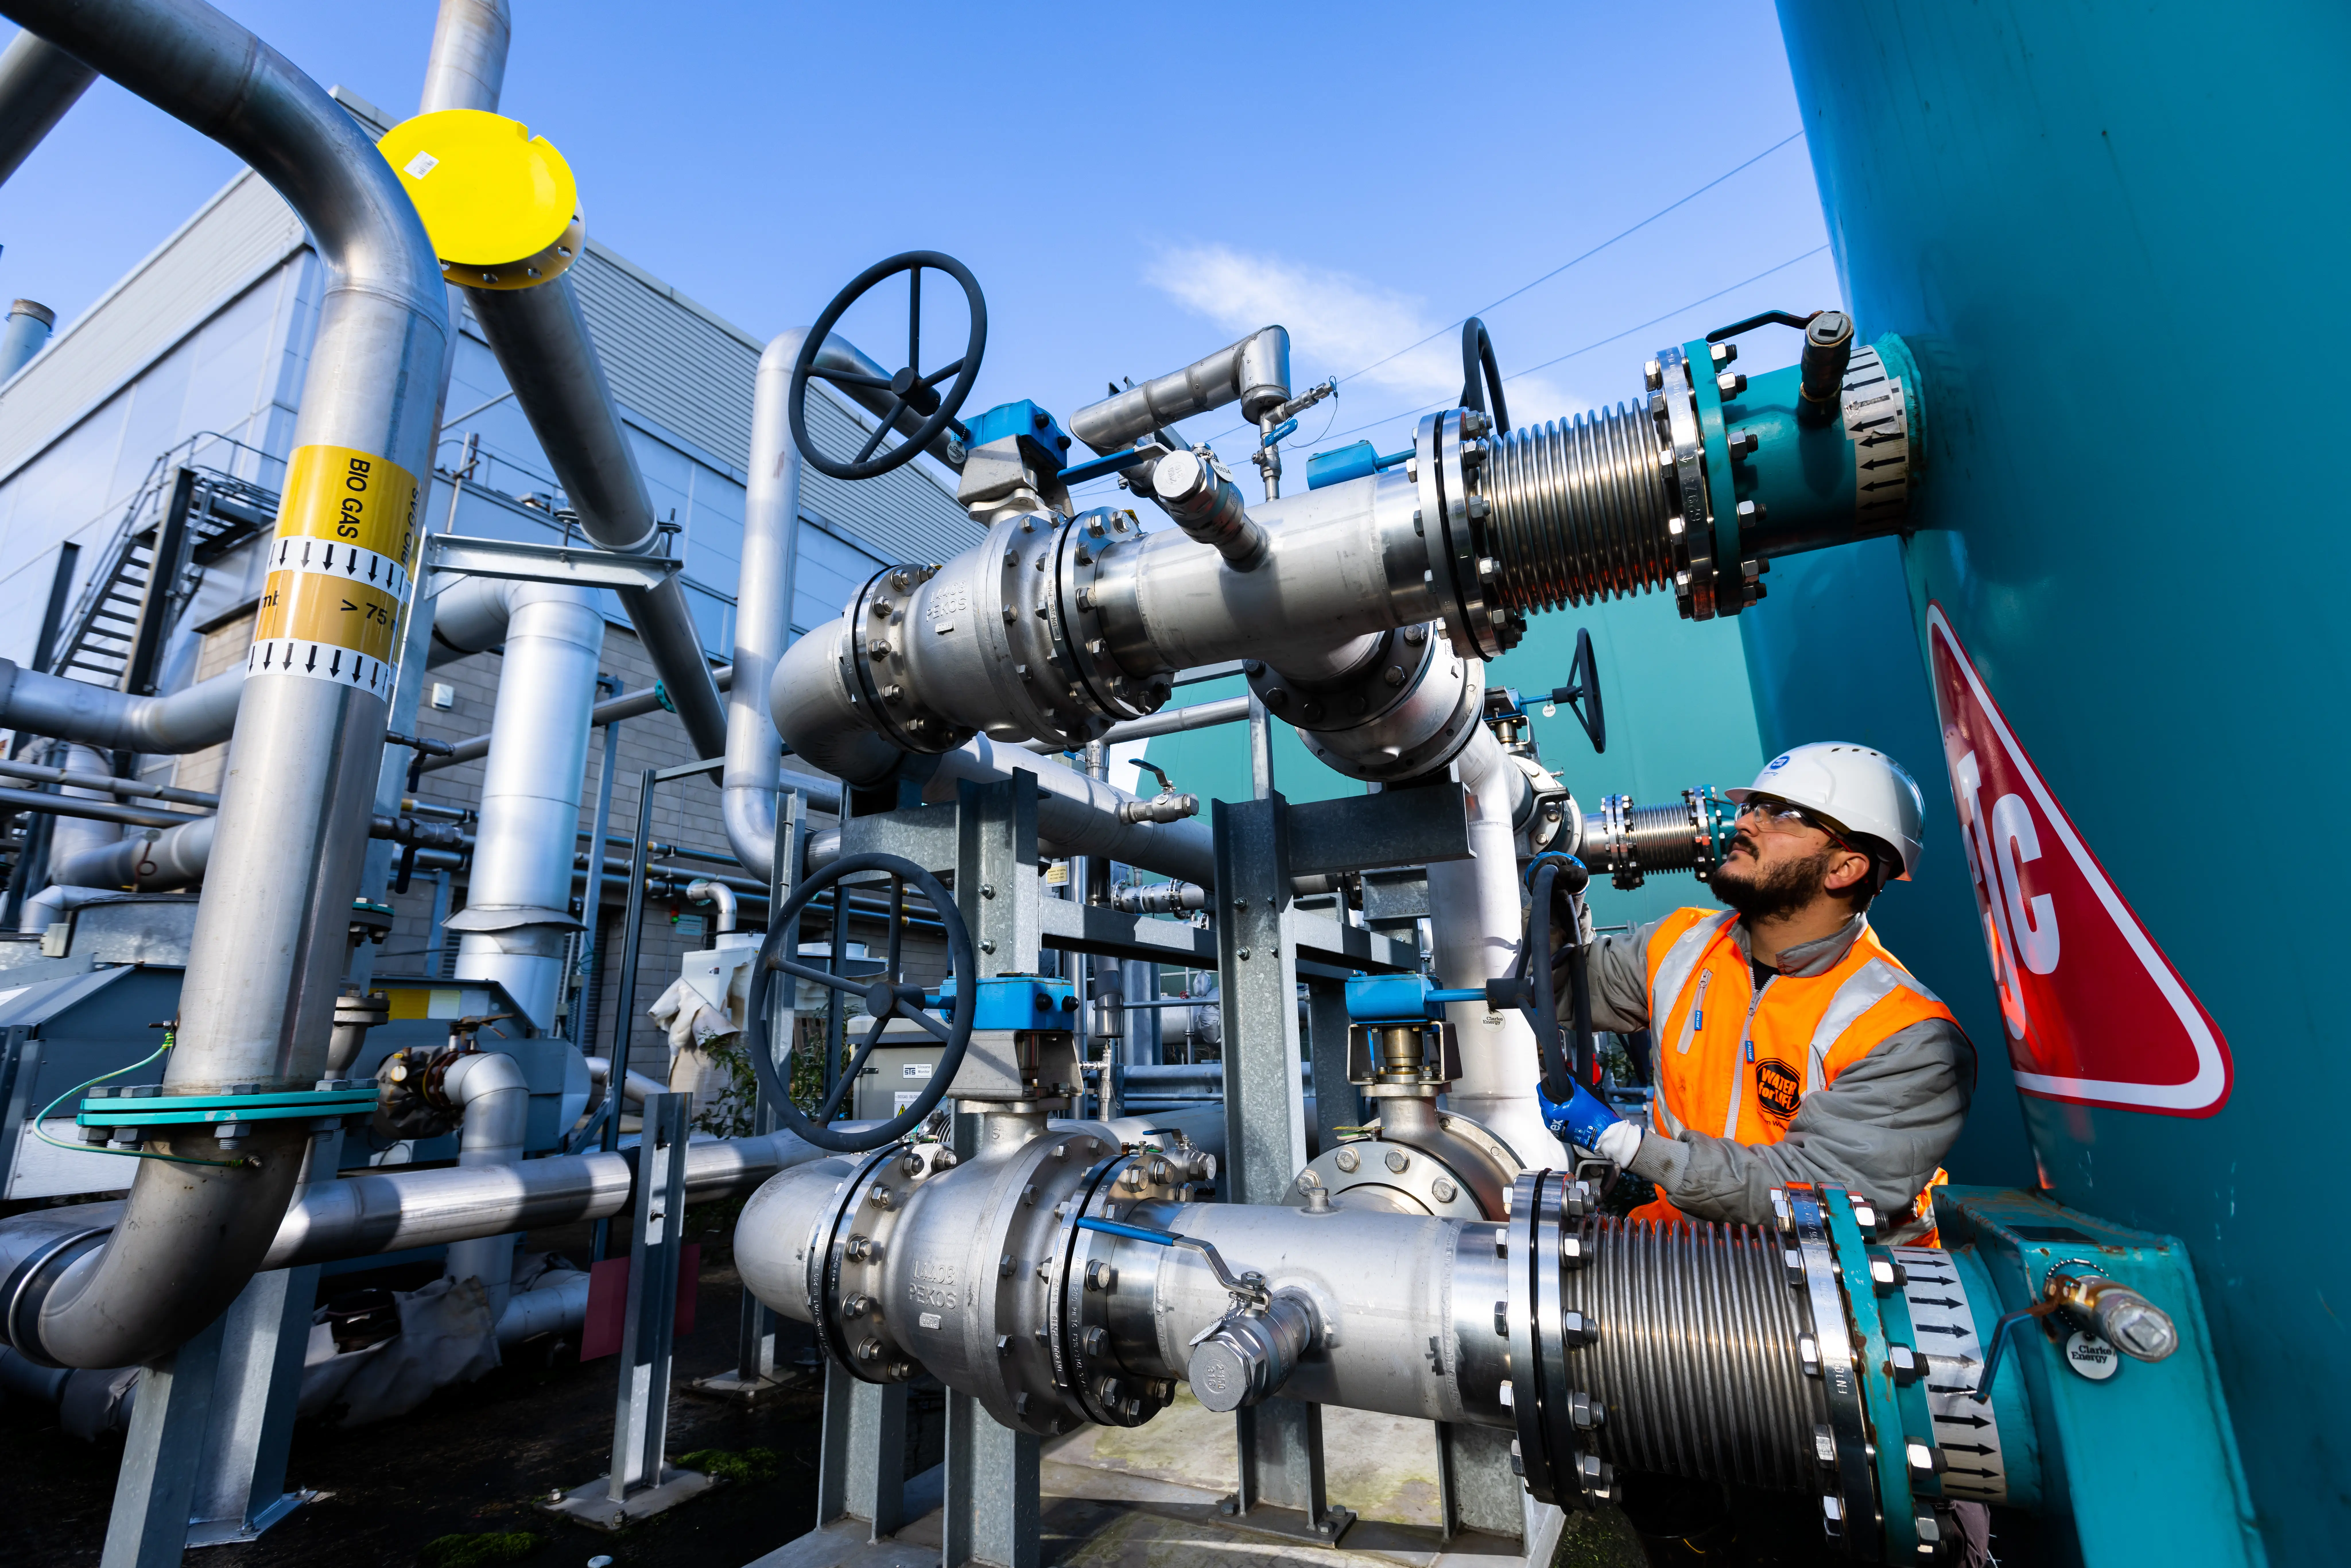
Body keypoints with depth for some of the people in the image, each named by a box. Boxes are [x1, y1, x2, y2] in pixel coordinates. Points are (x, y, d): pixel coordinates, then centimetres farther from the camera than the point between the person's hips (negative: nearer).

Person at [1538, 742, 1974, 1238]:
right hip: (1678, 1232, 4)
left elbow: (1822, 1195, -22)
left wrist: (1616, 1139, -27)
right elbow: (1563, 986, 13)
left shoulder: (1907, 1041, -16)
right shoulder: (1682, 944, -1)